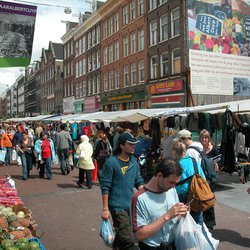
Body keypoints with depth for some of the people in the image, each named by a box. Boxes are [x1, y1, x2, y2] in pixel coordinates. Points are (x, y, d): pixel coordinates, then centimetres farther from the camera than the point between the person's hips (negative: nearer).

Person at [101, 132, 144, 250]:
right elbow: (105, 187, -12)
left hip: (131, 205, 7)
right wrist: (105, 209, -13)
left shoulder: (134, 160, 5)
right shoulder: (111, 162, -14)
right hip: (118, 207, -6)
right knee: (129, 240, -9)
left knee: (121, 236, 20)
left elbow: (138, 181, 12)